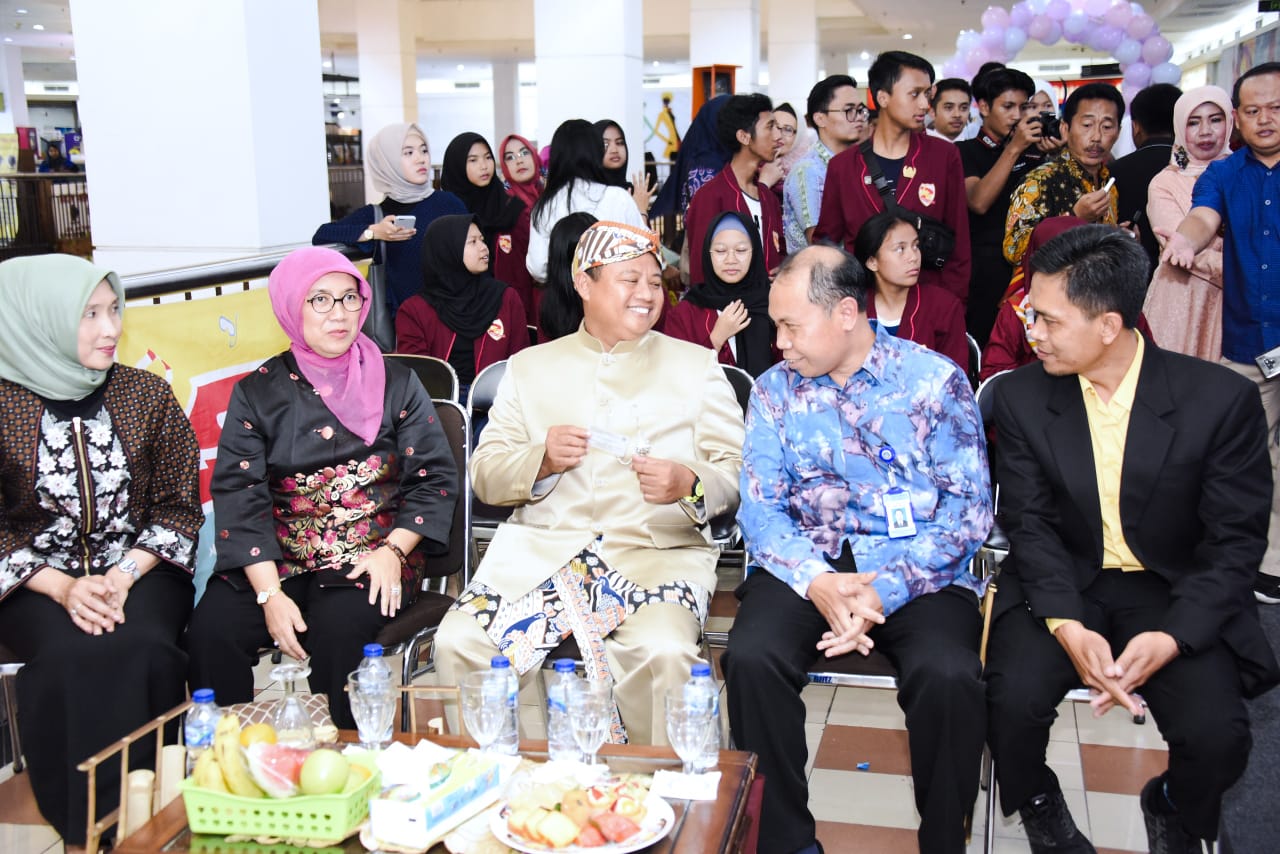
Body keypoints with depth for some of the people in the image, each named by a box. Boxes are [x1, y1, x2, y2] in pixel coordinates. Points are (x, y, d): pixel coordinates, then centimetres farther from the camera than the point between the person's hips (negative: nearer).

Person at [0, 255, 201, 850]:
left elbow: (178, 505, 3)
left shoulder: (147, 393, 2)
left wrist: (125, 575, -12)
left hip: (139, 569, 1)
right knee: (73, 656, -31)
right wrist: (63, 588, -16)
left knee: (142, 649, -30)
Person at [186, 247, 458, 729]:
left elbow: (435, 477, 4)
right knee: (211, 630, -23)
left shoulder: (396, 384, 7)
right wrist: (269, 594, -15)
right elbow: (239, 497, -2)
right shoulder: (257, 394, 6)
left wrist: (393, 550, -12)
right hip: (277, 559, 2)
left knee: (337, 631, -30)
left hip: (372, 557, -1)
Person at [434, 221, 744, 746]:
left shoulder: (696, 365, 15)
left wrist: (689, 485, -15)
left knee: (664, 653, -32)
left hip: (659, 550, -1)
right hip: (540, 546, 2)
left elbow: (737, 472, 8)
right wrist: (541, 460, -8)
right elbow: (484, 475, 13)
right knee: (458, 644, -22)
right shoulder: (529, 367, 18)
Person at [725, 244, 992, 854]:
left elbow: (969, 508, -5)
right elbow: (760, 507, 3)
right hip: (806, 566, 2)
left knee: (948, 676, -31)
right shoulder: (775, 390, 8)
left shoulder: (937, 380, 0)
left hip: (921, 572, -2)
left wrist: (885, 591, -18)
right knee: (751, 659, -27)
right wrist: (815, 581, -17)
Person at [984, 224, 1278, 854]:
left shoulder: (1220, 399, -12)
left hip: (1174, 593, -1)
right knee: (1013, 701, -24)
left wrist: (1171, 636, -23)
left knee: (1216, 735, -22)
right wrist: (1068, 628, -22)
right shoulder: (1023, 398, -5)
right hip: (1062, 586, 1)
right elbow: (1030, 524, -5)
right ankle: (1038, 802, 12)